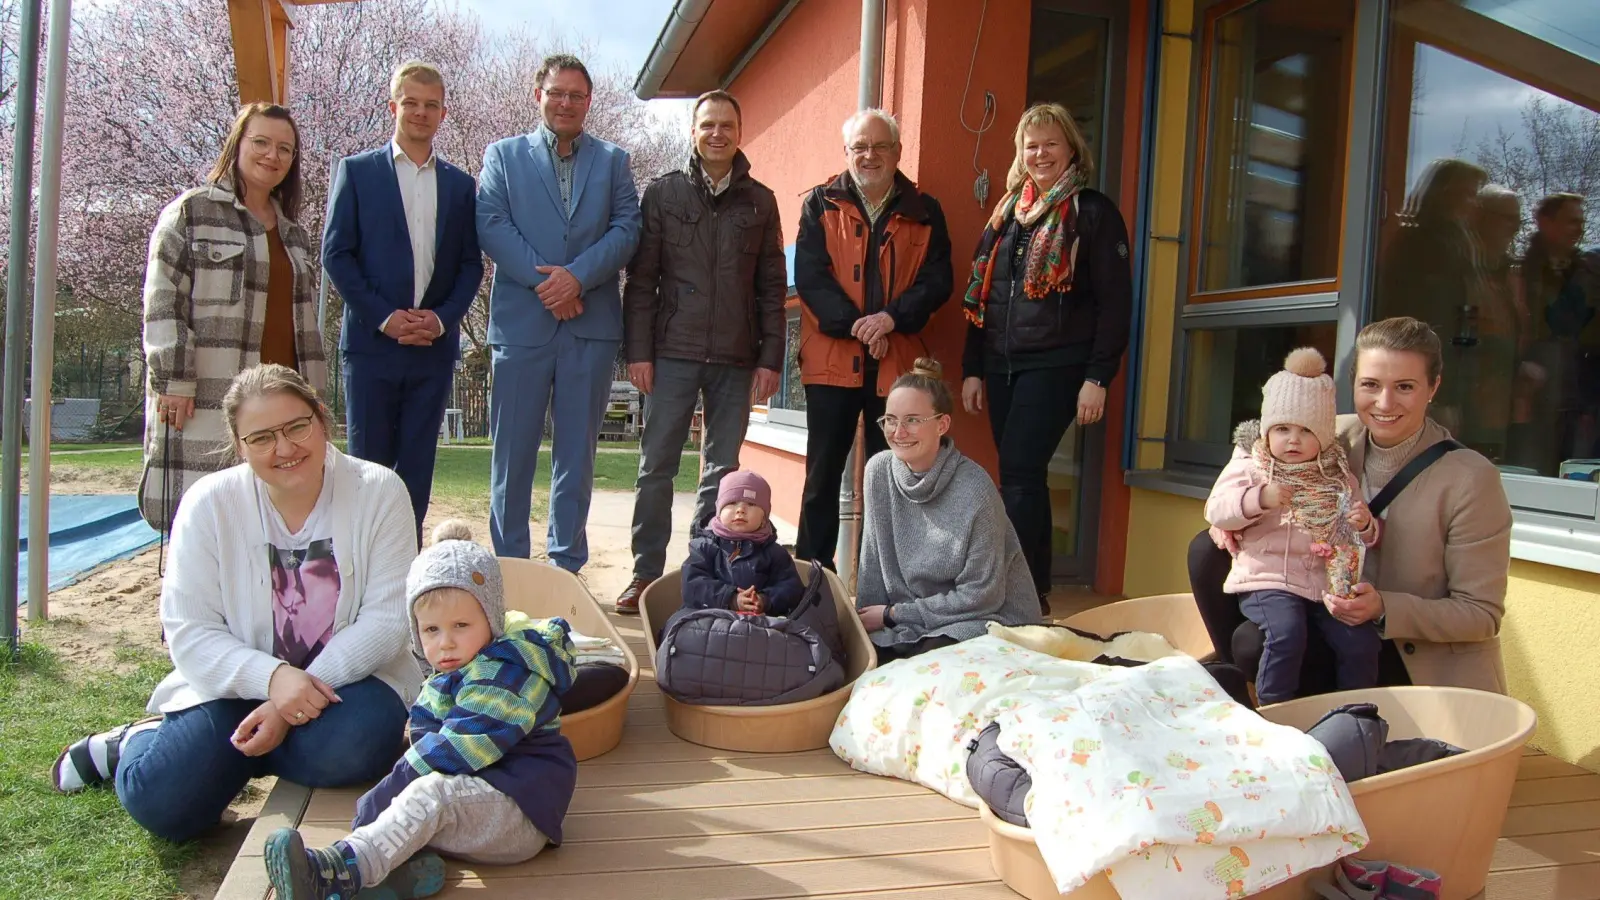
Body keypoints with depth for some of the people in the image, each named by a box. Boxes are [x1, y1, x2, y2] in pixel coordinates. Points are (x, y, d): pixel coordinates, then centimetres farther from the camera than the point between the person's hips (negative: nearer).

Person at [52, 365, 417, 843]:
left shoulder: (379, 491, -11)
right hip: (237, 684, 1)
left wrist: (308, 687, -24)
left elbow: (385, 618, -13)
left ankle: (229, 751, -2)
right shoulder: (210, 502, -8)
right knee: (162, 804, -18)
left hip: (347, 677, 0)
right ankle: (133, 742, 19)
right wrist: (273, 677, -27)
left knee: (349, 749, -33)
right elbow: (189, 632, -10)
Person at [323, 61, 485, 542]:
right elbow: (336, 253, -1)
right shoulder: (356, 170, 5)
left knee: (417, 466, 6)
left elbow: (471, 264, 9)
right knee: (369, 463, 1)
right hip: (372, 342, -2)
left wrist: (443, 317, -7)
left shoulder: (460, 184, 13)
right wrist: (384, 317, -11)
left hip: (434, 345, 2)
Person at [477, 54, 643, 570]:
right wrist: (543, 280, -13)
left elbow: (626, 230, 1)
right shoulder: (503, 155, 12)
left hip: (592, 325, 1)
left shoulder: (613, 161, 14)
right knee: (513, 453, 2)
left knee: (577, 453, 6)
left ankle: (567, 564, 15)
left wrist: (577, 276, -13)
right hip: (521, 324, -1)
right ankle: (509, 568, 13)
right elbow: (491, 226, -1)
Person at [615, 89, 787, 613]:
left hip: (736, 359, 1)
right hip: (672, 353, -1)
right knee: (656, 466, 0)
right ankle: (646, 573, 8)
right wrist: (638, 349, -4)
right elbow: (641, 279, 3)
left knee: (723, 470, 6)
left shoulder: (760, 202, 9)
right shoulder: (663, 194, 6)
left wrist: (771, 357, 2)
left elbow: (772, 287, 8)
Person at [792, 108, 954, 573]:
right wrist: (854, 325, -14)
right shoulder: (821, 204, 7)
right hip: (831, 360, -1)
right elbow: (809, 276, -4)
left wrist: (893, 317, -14)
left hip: (898, 363, 1)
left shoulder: (924, 212, 10)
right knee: (822, 473, 5)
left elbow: (937, 282, 2)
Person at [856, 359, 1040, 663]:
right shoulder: (879, 471, -6)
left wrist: (893, 614, -12)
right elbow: (873, 562, 3)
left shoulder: (975, 491, -21)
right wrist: (866, 621, 0)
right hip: (910, 624, 5)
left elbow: (981, 596, -17)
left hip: (991, 619, -5)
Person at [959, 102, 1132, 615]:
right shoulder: (1006, 212, 16)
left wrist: (1097, 378, -12)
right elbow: (981, 294, 17)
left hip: (1056, 366, -6)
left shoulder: (1094, 213, -1)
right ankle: (1033, 593, 16)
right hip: (1001, 366, 6)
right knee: (1023, 477, 8)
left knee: (1019, 475, -14)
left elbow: (1115, 302, -5)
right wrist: (972, 368, 12)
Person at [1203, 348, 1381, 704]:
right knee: (1287, 632, -29)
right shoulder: (1248, 467, 5)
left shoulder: (1338, 477, 15)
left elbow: (1356, 535, 20)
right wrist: (1260, 499, -22)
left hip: (1328, 585, 4)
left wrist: (1364, 525, -5)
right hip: (1268, 581, -4)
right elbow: (1216, 511, -6)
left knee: (1362, 642, -13)